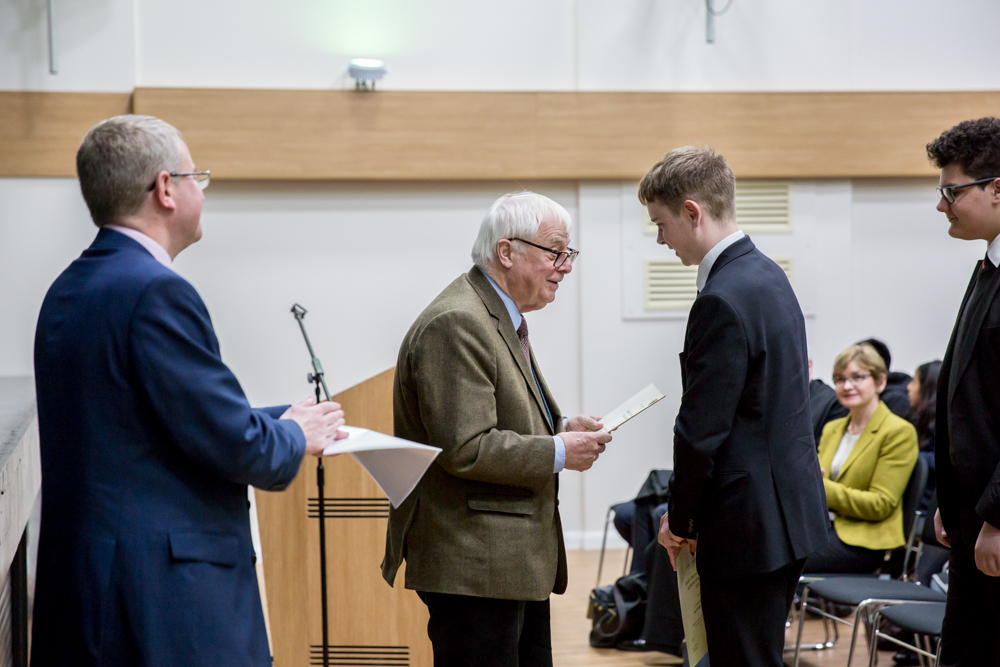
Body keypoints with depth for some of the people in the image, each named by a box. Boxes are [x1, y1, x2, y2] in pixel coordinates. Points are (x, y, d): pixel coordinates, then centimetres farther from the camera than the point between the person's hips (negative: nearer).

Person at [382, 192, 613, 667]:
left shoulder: (503, 319, 17)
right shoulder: (455, 325, -17)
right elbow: (464, 448, -23)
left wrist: (561, 429, 9)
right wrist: (557, 452, -15)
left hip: (517, 558, 11)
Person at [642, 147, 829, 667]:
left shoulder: (722, 302, -20)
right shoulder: (768, 276, 11)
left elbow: (701, 429, -20)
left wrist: (680, 520, -5)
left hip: (748, 523, -10)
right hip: (789, 507, 10)